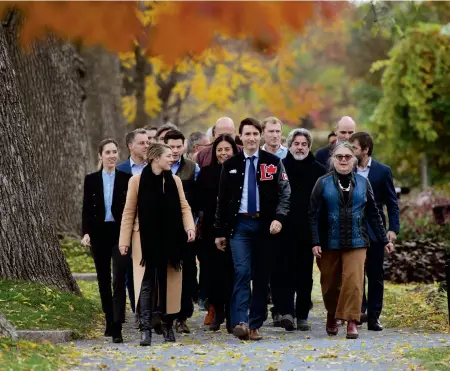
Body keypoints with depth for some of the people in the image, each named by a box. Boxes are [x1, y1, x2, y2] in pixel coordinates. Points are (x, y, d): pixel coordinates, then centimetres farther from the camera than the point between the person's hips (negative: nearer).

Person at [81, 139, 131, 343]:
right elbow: (86, 209, 5)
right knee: (103, 280, 8)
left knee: (119, 279, -12)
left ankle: (117, 327, -17)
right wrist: (86, 232, -6)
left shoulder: (126, 178, 1)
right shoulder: (91, 179, 5)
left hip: (120, 233, -2)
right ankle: (110, 321, 18)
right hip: (99, 234, 2)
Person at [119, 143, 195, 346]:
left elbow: (184, 207, 8)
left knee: (168, 282, 8)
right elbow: (129, 212, -1)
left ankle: (168, 325, 20)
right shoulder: (137, 181, -4)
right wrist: (124, 240, -3)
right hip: (146, 240, -3)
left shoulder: (174, 181, 6)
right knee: (146, 283, -6)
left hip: (169, 240, 3)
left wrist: (189, 226, -11)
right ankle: (145, 328, -8)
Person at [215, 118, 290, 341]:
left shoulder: (273, 162, 5)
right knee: (242, 271, -12)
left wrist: (278, 217, -15)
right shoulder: (231, 165, 7)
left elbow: (284, 192, 1)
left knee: (261, 275, 3)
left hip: (264, 224, 0)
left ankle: (255, 325, 8)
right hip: (240, 224, 0)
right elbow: (223, 199, 9)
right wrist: (220, 231, 6)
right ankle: (240, 322, -19)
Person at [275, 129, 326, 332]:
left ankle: (302, 315, 14)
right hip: (285, 230, -1)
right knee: (285, 271, -8)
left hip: (309, 231, 1)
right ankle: (287, 312, -13)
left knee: (305, 274, 7)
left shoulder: (319, 170, 4)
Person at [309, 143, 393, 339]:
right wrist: (315, 242, -9)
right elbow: (314, 214, -2)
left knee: (353, 280, -13)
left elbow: (373, 214, 11)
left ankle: (352, 322, -11)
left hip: (356, 242, 0)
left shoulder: (362, 183, 6)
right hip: (329, 242, 0)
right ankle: (331, 316, 32)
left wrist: (384, 240, 11)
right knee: (330, 283, 9)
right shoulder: (323, 183, 1)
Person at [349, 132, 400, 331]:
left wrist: (393, 229, -8)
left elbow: (392, 203, 1)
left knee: (375, 275, 4)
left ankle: (373, 316, 10)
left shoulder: (382, 171, 0)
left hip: (375, 231, -1)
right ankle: (359, 309, -11)